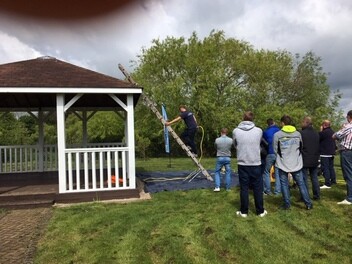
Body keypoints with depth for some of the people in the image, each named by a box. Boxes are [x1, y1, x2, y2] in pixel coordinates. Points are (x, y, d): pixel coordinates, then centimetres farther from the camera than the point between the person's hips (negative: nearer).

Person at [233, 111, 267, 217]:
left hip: (242, 164, 0)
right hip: (256, 163, 0)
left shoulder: (236, 131, -7)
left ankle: (244, 211, 15)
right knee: (258, 188, 11)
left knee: (244, 188, 8)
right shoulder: (259, 131, -6)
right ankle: (260, 211, 20)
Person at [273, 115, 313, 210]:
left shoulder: (277, 134, -9)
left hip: (283, 164, -3)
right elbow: (301, 147, 12)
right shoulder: (298, 134, 2)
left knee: (284, 184, 7)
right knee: (301, 184, 11)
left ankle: (287, 204, 10)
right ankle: (308, 204, 15)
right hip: (296, 163, 3)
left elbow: (275, 150, -2)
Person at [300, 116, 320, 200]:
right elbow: (318, 146, 15)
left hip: (304, 160, -6)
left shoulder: (302, 133, -16)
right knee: (314, 178, 14)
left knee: (304, 178, -1)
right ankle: (317, 195, 19)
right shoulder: (316, 133, 7)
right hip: (314, 160, 6)